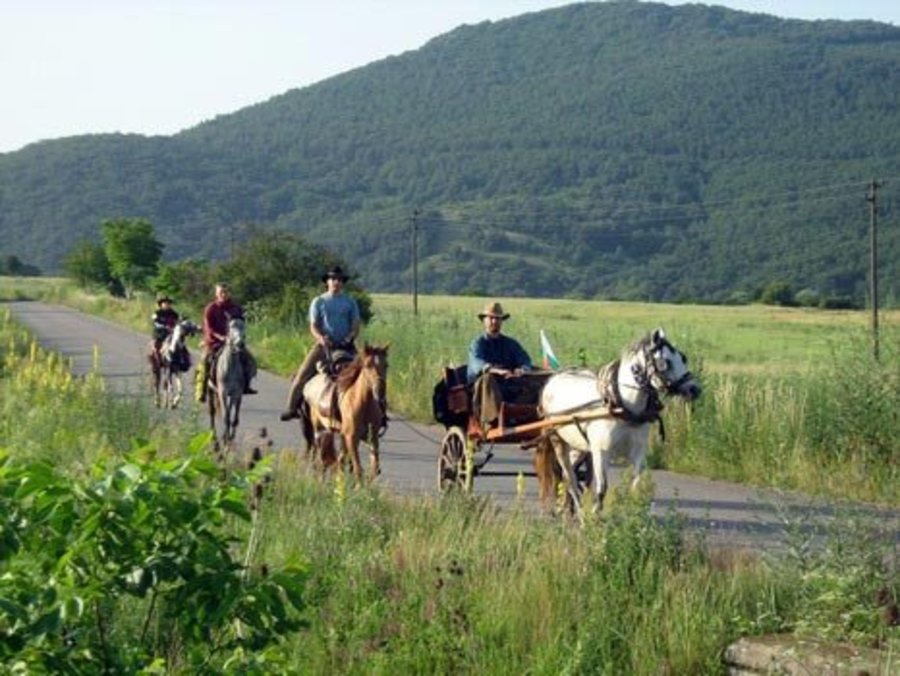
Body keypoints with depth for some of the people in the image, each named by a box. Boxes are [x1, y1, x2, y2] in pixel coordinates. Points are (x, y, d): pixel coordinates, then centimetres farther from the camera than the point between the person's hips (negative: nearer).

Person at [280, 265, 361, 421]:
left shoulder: (349, 302, 10)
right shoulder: (318, 302, 7)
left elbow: (356, 326, 8)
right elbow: (313, 326, 3)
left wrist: (349, 338, -12)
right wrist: (320, 338, -17)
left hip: (345, 345, 1)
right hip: (324, 344, -1)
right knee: (303, 373, -13)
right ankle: (291, 407, -8)